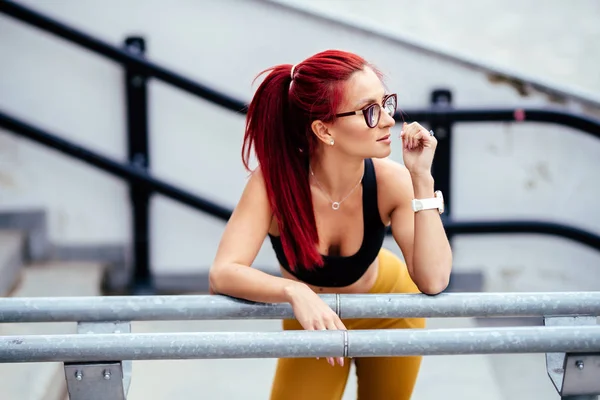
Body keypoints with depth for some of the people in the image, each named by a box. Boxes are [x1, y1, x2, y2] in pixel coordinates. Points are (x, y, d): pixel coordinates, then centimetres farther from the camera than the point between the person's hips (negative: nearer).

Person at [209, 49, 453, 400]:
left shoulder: (391, 181, -29)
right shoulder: (274, 182, -33)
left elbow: (434, 281, -35)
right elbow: (223, 273, -38)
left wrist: (422, 180, -39)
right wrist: (295, 292, -54)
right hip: (314, 320, -1)